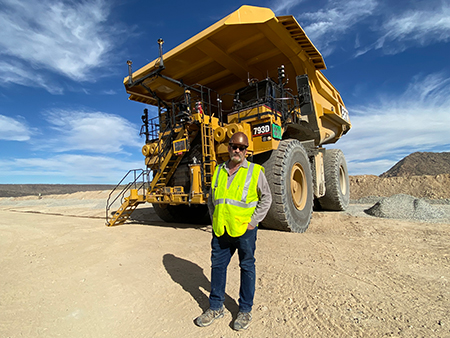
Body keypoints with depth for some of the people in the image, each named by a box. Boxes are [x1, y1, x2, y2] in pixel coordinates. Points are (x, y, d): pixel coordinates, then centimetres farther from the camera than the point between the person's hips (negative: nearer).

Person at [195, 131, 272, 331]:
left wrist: (253, 221, -7)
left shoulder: (255, 171, -3)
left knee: (247, 268, 10)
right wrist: (214, 219, 9)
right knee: (217, 266, 13)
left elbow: (266, 198, -1)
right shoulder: (219, 171, 8)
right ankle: (216, 308, 33)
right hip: (220, 231, 4)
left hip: (244, 230, -4)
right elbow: (211, 199, 17)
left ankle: (245, 310, 29)